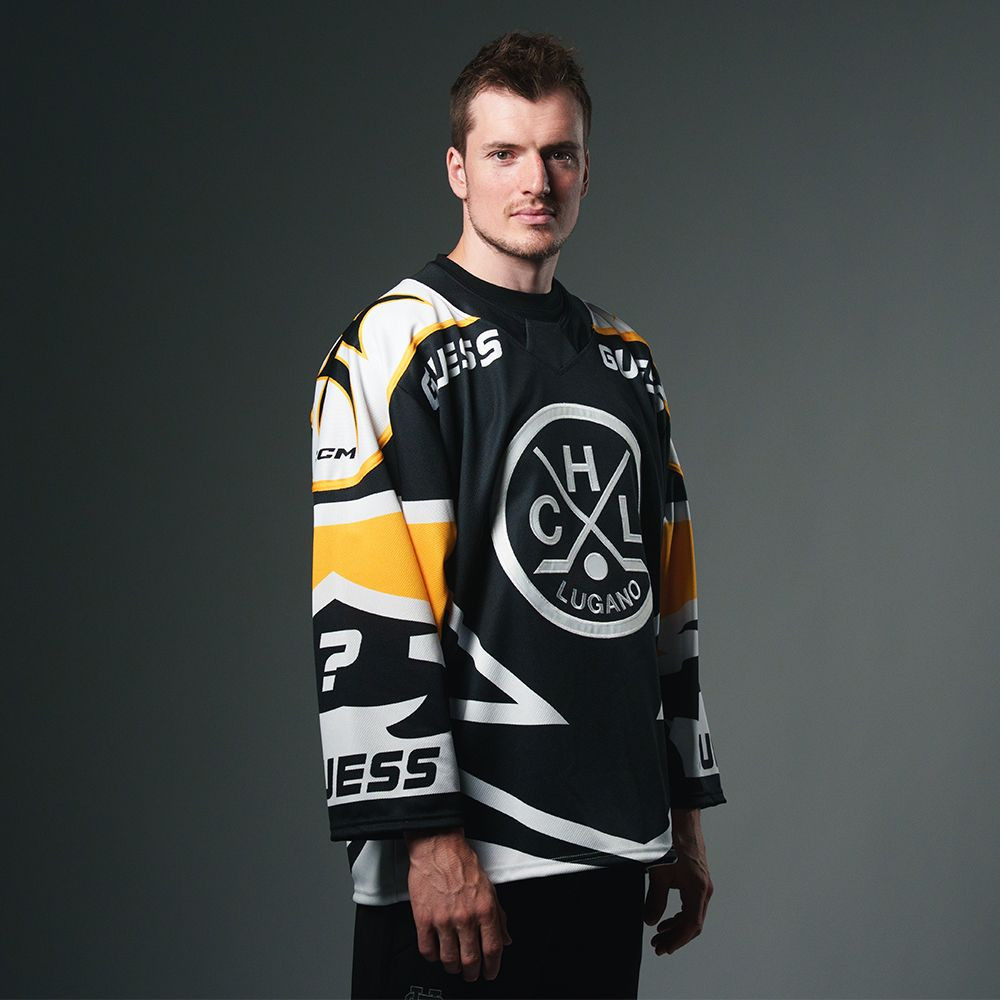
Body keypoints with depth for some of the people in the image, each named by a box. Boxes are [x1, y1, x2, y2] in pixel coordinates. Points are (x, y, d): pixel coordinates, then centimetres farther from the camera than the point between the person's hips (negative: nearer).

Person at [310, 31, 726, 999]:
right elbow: (366, 623, -14)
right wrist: (431, 837, -19)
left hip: (611, 856, 7)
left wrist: (685, 815, 17)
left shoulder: (627, 364, 16)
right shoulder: (396, 348, -7)